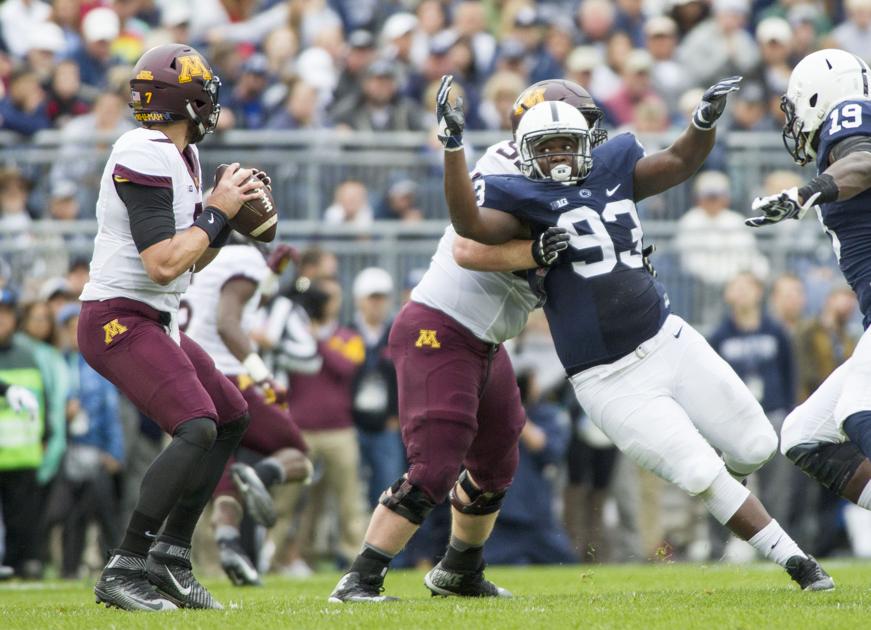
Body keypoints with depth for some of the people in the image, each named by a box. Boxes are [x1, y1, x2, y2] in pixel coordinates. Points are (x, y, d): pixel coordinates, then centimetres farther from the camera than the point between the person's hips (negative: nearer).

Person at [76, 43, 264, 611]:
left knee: (233, 417, 16)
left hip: (156, 323, 11)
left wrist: (230, 211, 6)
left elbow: (190, 260, 20)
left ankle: (170, 558, 16)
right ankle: (125, 570, -22)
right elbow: (163, 264, -25)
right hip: (119, 320, -11)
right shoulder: (146, 159, -19)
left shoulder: (183, 157, 13)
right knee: (196, 429, -24)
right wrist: (217, 212, -14)